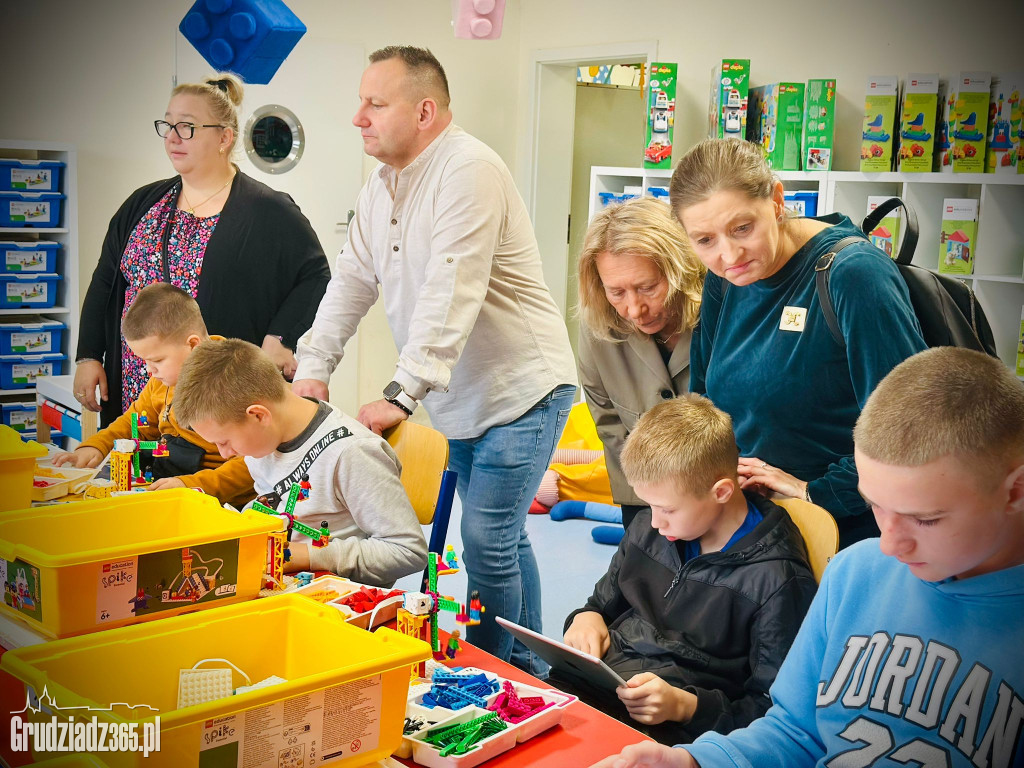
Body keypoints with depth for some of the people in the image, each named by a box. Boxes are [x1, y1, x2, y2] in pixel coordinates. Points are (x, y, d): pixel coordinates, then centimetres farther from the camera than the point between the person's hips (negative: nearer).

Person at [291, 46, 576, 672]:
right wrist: (313, 368, -2)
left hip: (521, 391, -9)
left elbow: (451, 295, -27)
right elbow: (352, 282, 10)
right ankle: (528, 670, 29)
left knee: (488, 544, -10)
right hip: (463, 399, 9)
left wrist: (403, 395, -31)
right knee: (502, 537, 16)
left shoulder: (469, 170, -19)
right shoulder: (380, 188, 10)